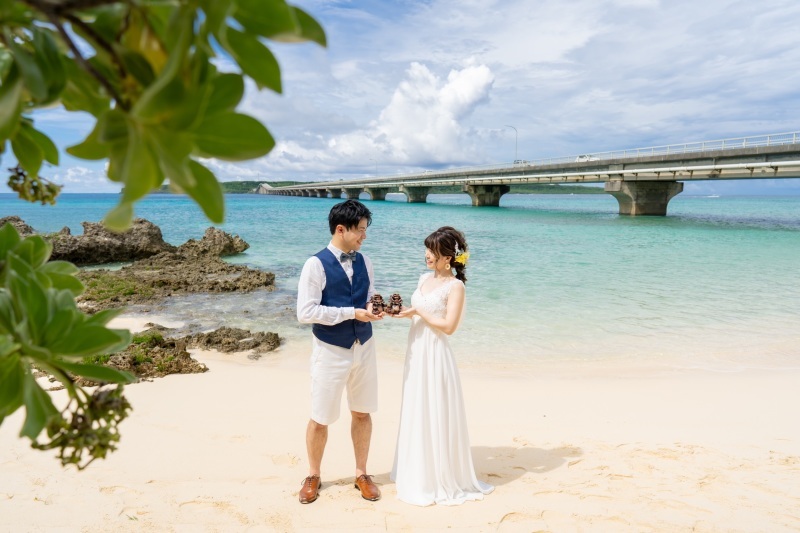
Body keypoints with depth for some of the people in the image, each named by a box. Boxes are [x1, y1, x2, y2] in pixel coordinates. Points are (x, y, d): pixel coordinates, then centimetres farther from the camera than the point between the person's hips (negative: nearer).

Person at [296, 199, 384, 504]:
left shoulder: (364, 261, 2)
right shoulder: (316, 265, -15)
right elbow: (305, 312, -19)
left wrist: (375, 308, -12)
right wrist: (352, 313, -22)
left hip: (364, 347, 5)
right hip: (330, 351, -5)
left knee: (362, 412, 15)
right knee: (320, 418, 9)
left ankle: (361, 474, 33)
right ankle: (313, 476, 32)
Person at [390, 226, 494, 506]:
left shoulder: (455, 286, -13)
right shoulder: (425, 278, 10)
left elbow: (448, 326, -19)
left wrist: (417, 313, -17)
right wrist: (400, 311, -4)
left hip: (435, 355, -8)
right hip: (416, 352, 8)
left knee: (437, 416, 2)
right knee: (416, 413, 16)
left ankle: (443, 478, 19)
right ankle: (418, 472, 33)